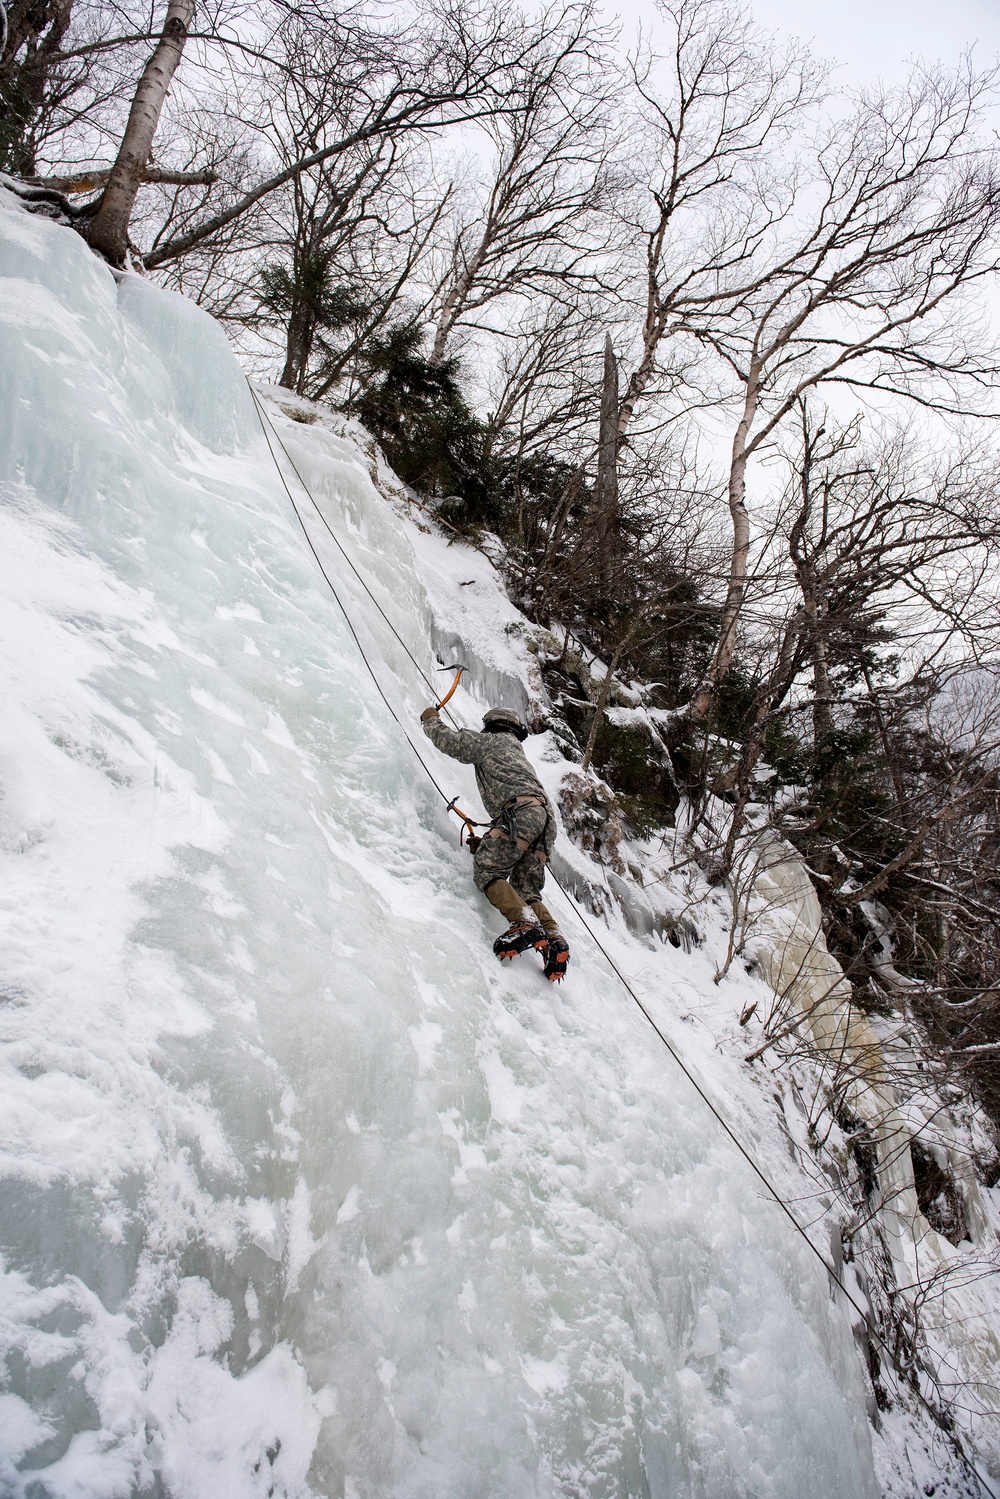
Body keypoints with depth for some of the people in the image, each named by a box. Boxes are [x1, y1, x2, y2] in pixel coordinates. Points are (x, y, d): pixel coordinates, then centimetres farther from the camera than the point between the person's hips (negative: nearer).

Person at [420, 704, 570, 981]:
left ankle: (525, 924, -28)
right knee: (526, 890, 8)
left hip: (520, 812, -8)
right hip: (546, 818, 8)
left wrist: (430, 719, 32)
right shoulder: (517, 750, 40)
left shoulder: (491, 741, 18)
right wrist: (485, 842, 33)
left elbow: (449, 741, 12)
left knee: (486, 870, -9)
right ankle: (554, 939, -13)